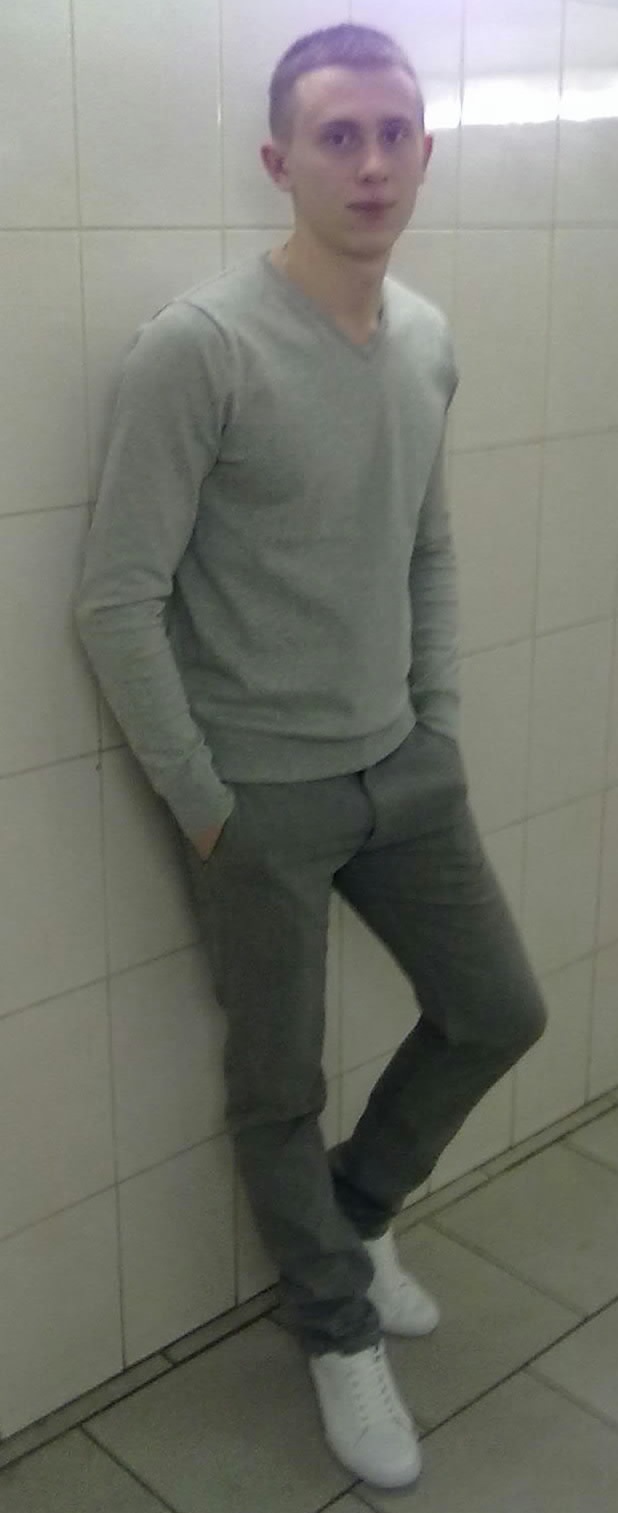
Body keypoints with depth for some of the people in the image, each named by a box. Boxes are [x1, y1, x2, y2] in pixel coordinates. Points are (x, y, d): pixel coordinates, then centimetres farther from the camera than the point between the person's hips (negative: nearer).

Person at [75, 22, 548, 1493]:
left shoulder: (431, 340, 4)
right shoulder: (197, 346, -18)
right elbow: (116, 603, -17)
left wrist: (441, 725, 9)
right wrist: (201, 801, -13)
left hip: (405, 770, 7)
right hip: (263, 794, -6)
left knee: (499, 1014, 16)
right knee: (282, 1087, 11)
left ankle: (357, 1211, 42)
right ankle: (340, 1326, 37)